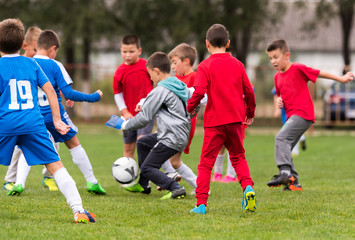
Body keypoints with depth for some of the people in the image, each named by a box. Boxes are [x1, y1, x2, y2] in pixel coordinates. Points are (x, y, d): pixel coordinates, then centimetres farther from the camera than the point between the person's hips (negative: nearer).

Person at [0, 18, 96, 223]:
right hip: (33, 123, 2)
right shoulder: (32, 64, 11)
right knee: (56, 166, 1)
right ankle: (78, 210, -7)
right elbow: (50, 90, 10)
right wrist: (57, 120, 15)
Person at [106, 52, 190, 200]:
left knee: (147, 168, -6)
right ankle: (143, 185, 32)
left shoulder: (160, 91, -15)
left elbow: (144, 118, -12)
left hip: (171, 138, -10)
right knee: (142, 143, 26)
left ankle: (176, 189, -19)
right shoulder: (181, 86, 12)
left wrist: (123, 125, 1)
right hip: (183, 135, 10)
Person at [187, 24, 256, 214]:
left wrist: (190, 108, 3)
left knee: (206, 162, 2)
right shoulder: (237, 64, 7)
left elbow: (199, 92, -15)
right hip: (235, 119, 3)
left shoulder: (205, 66, -5)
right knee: (238, 157, 18)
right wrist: (250, 113, 24)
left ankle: (201, 203, -4)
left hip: (214, 121, -3)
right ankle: (248, 187, -7)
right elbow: (248, 91, 9)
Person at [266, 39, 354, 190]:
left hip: (303, 114, -8)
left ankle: (285, 172, -32)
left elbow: (320, 73, 2)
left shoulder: (298, 69, -6)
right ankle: (294, 183, 10)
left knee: (281, 137, -25)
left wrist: (341, 79, 8)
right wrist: (279, 101, 5)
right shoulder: (277, 77, 15)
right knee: (285, 149, 5)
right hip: (291, 116, 8)